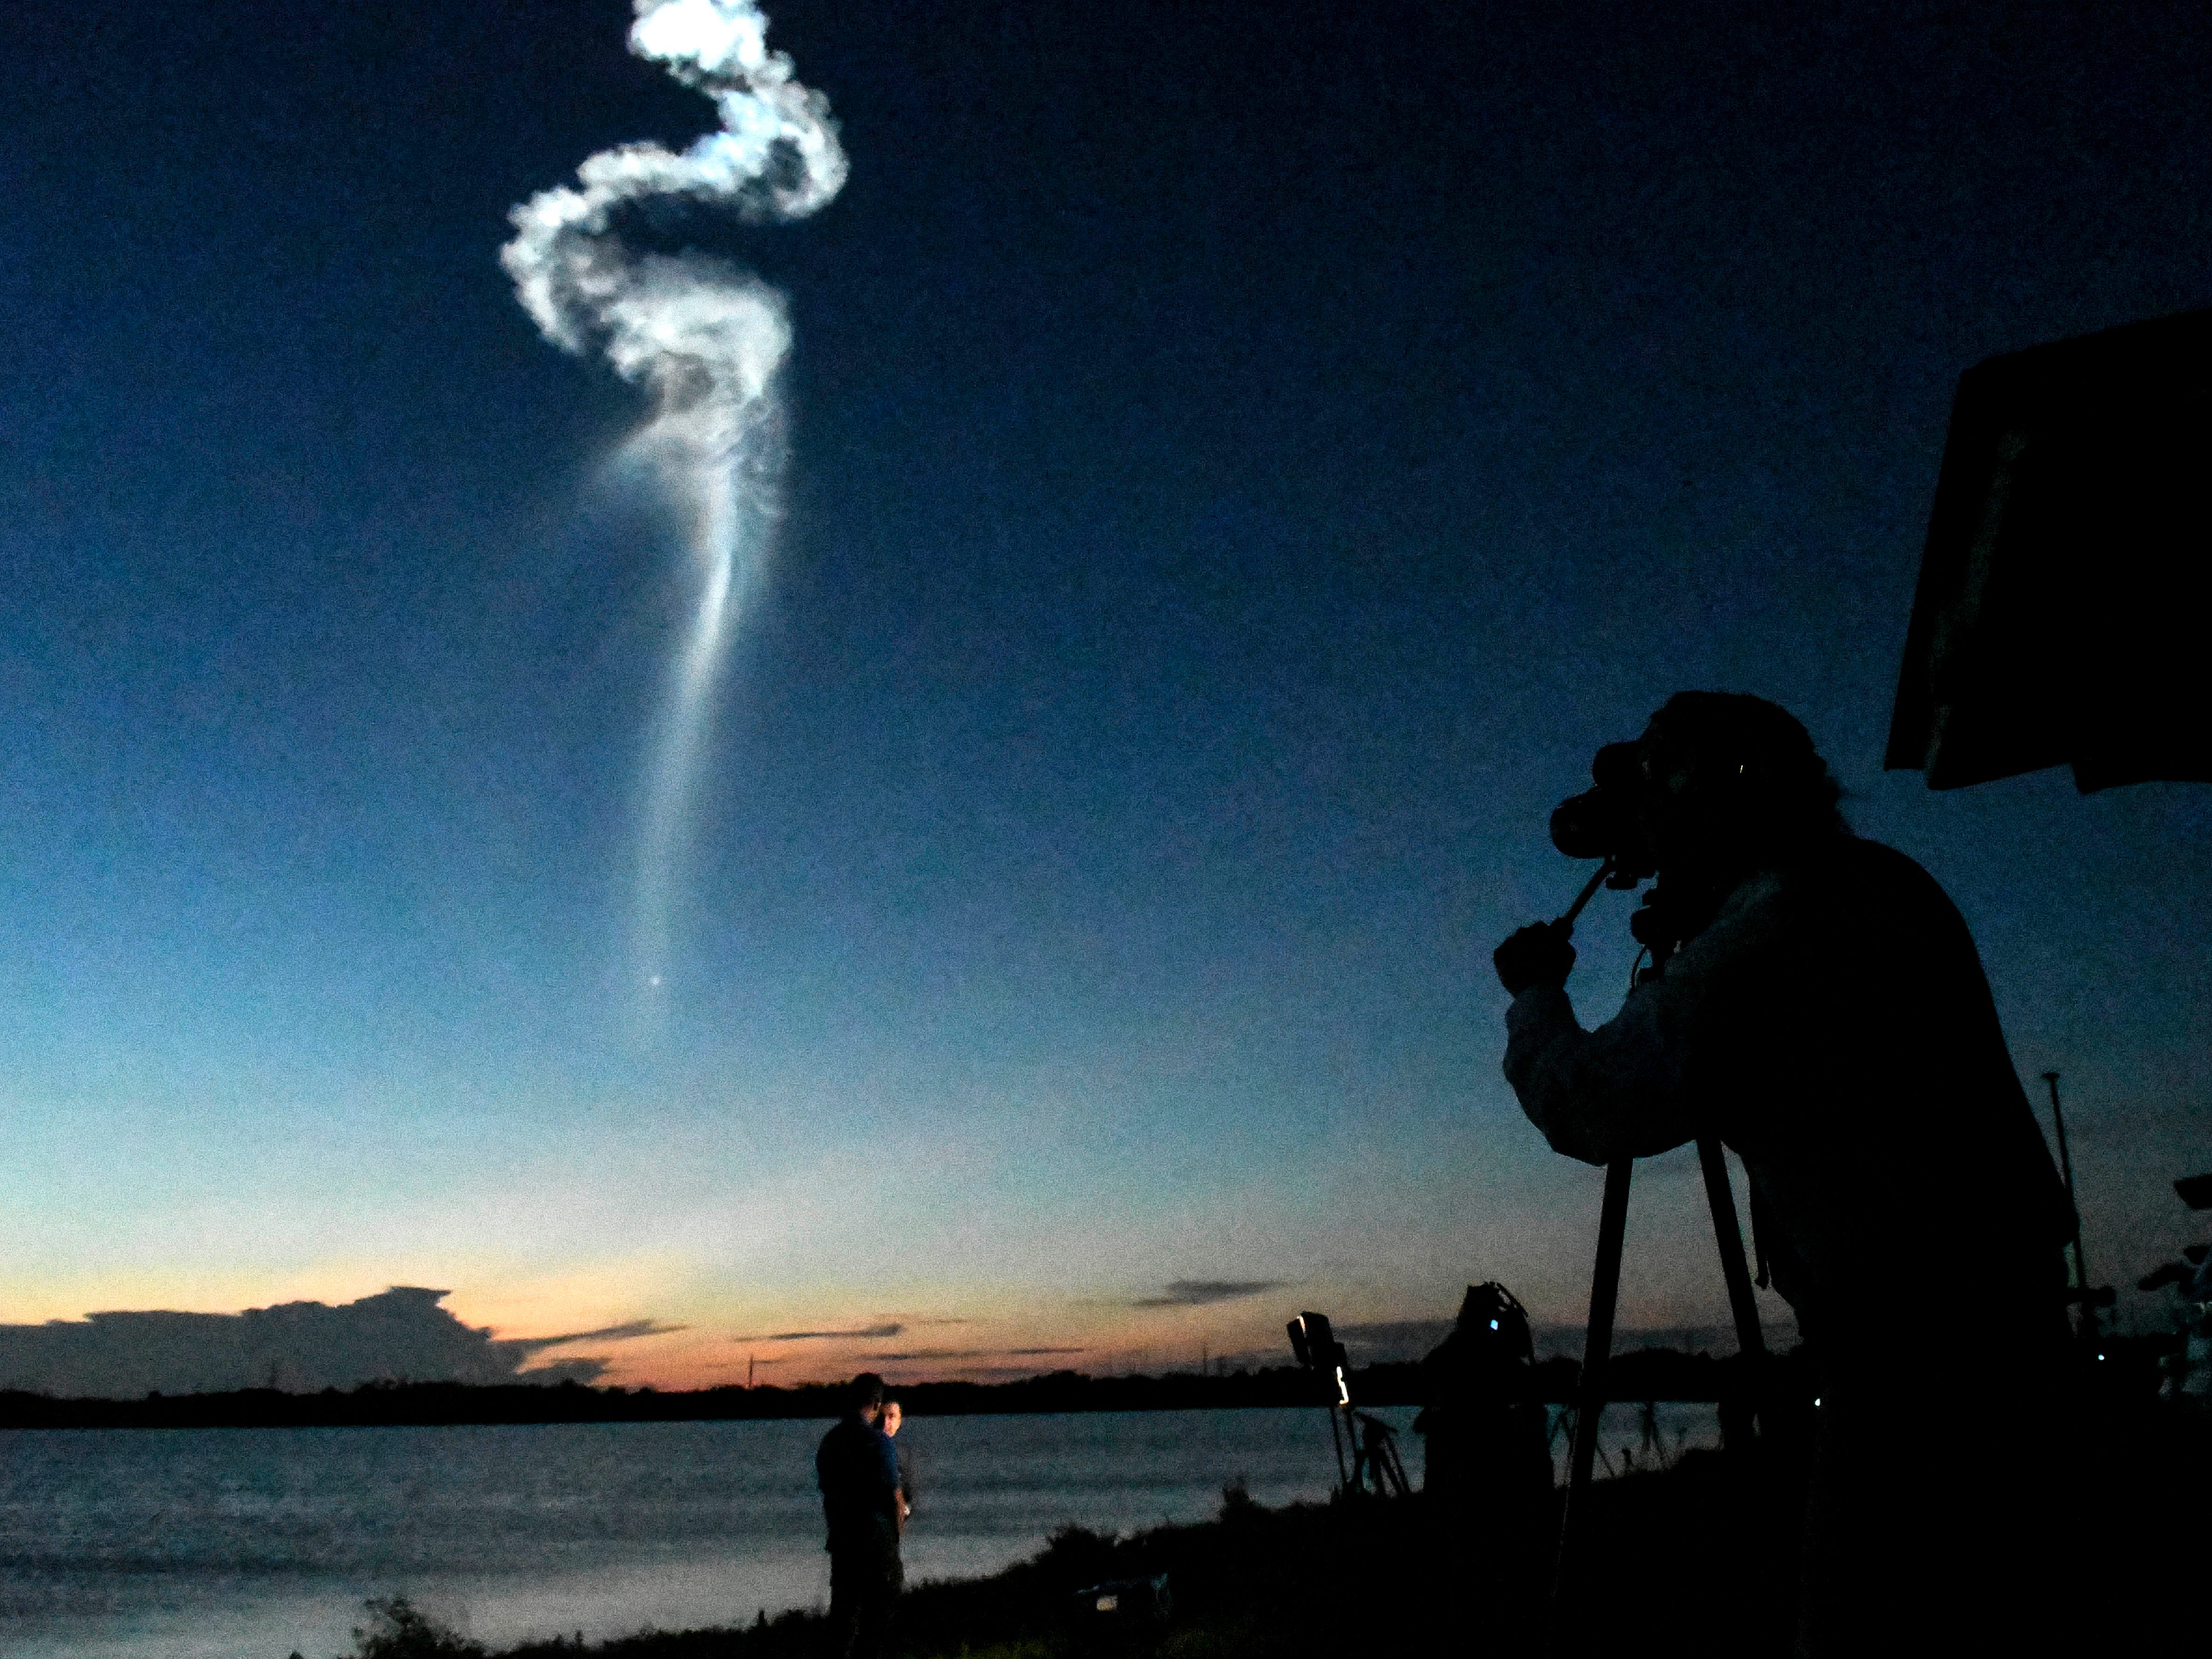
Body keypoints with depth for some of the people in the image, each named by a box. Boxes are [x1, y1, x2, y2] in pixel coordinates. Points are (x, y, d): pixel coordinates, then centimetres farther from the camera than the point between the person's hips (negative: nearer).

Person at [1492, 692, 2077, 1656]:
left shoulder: (1762, 936, -20)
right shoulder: (1889, 882, 8)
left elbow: (1585, 1110, -15)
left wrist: (1534, 992, 2)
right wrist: (1684, 953, 20)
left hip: (1912, 1340, -10)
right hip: (2008, 1303, 10)